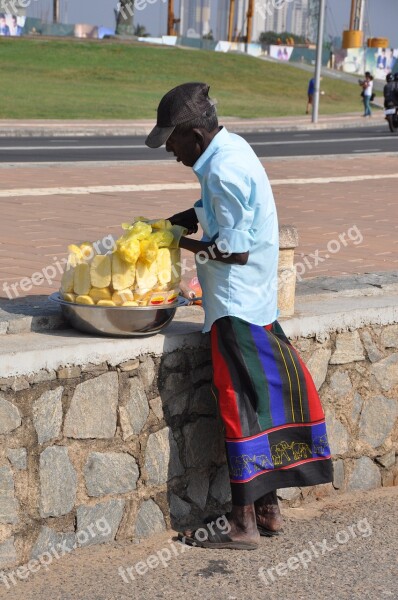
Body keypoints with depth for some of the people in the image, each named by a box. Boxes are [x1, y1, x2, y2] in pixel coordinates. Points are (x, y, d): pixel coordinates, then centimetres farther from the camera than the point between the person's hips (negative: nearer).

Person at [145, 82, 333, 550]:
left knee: (241, 406, -3)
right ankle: (268, 509, 23)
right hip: (258, 301, 10)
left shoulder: (224, 171, -22)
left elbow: (235, 252, -23)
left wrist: (181, 242, -10)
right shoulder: (230, 148, 8)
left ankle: (243, 525, 5)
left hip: (236, 308, -10)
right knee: (263, 400, 13)